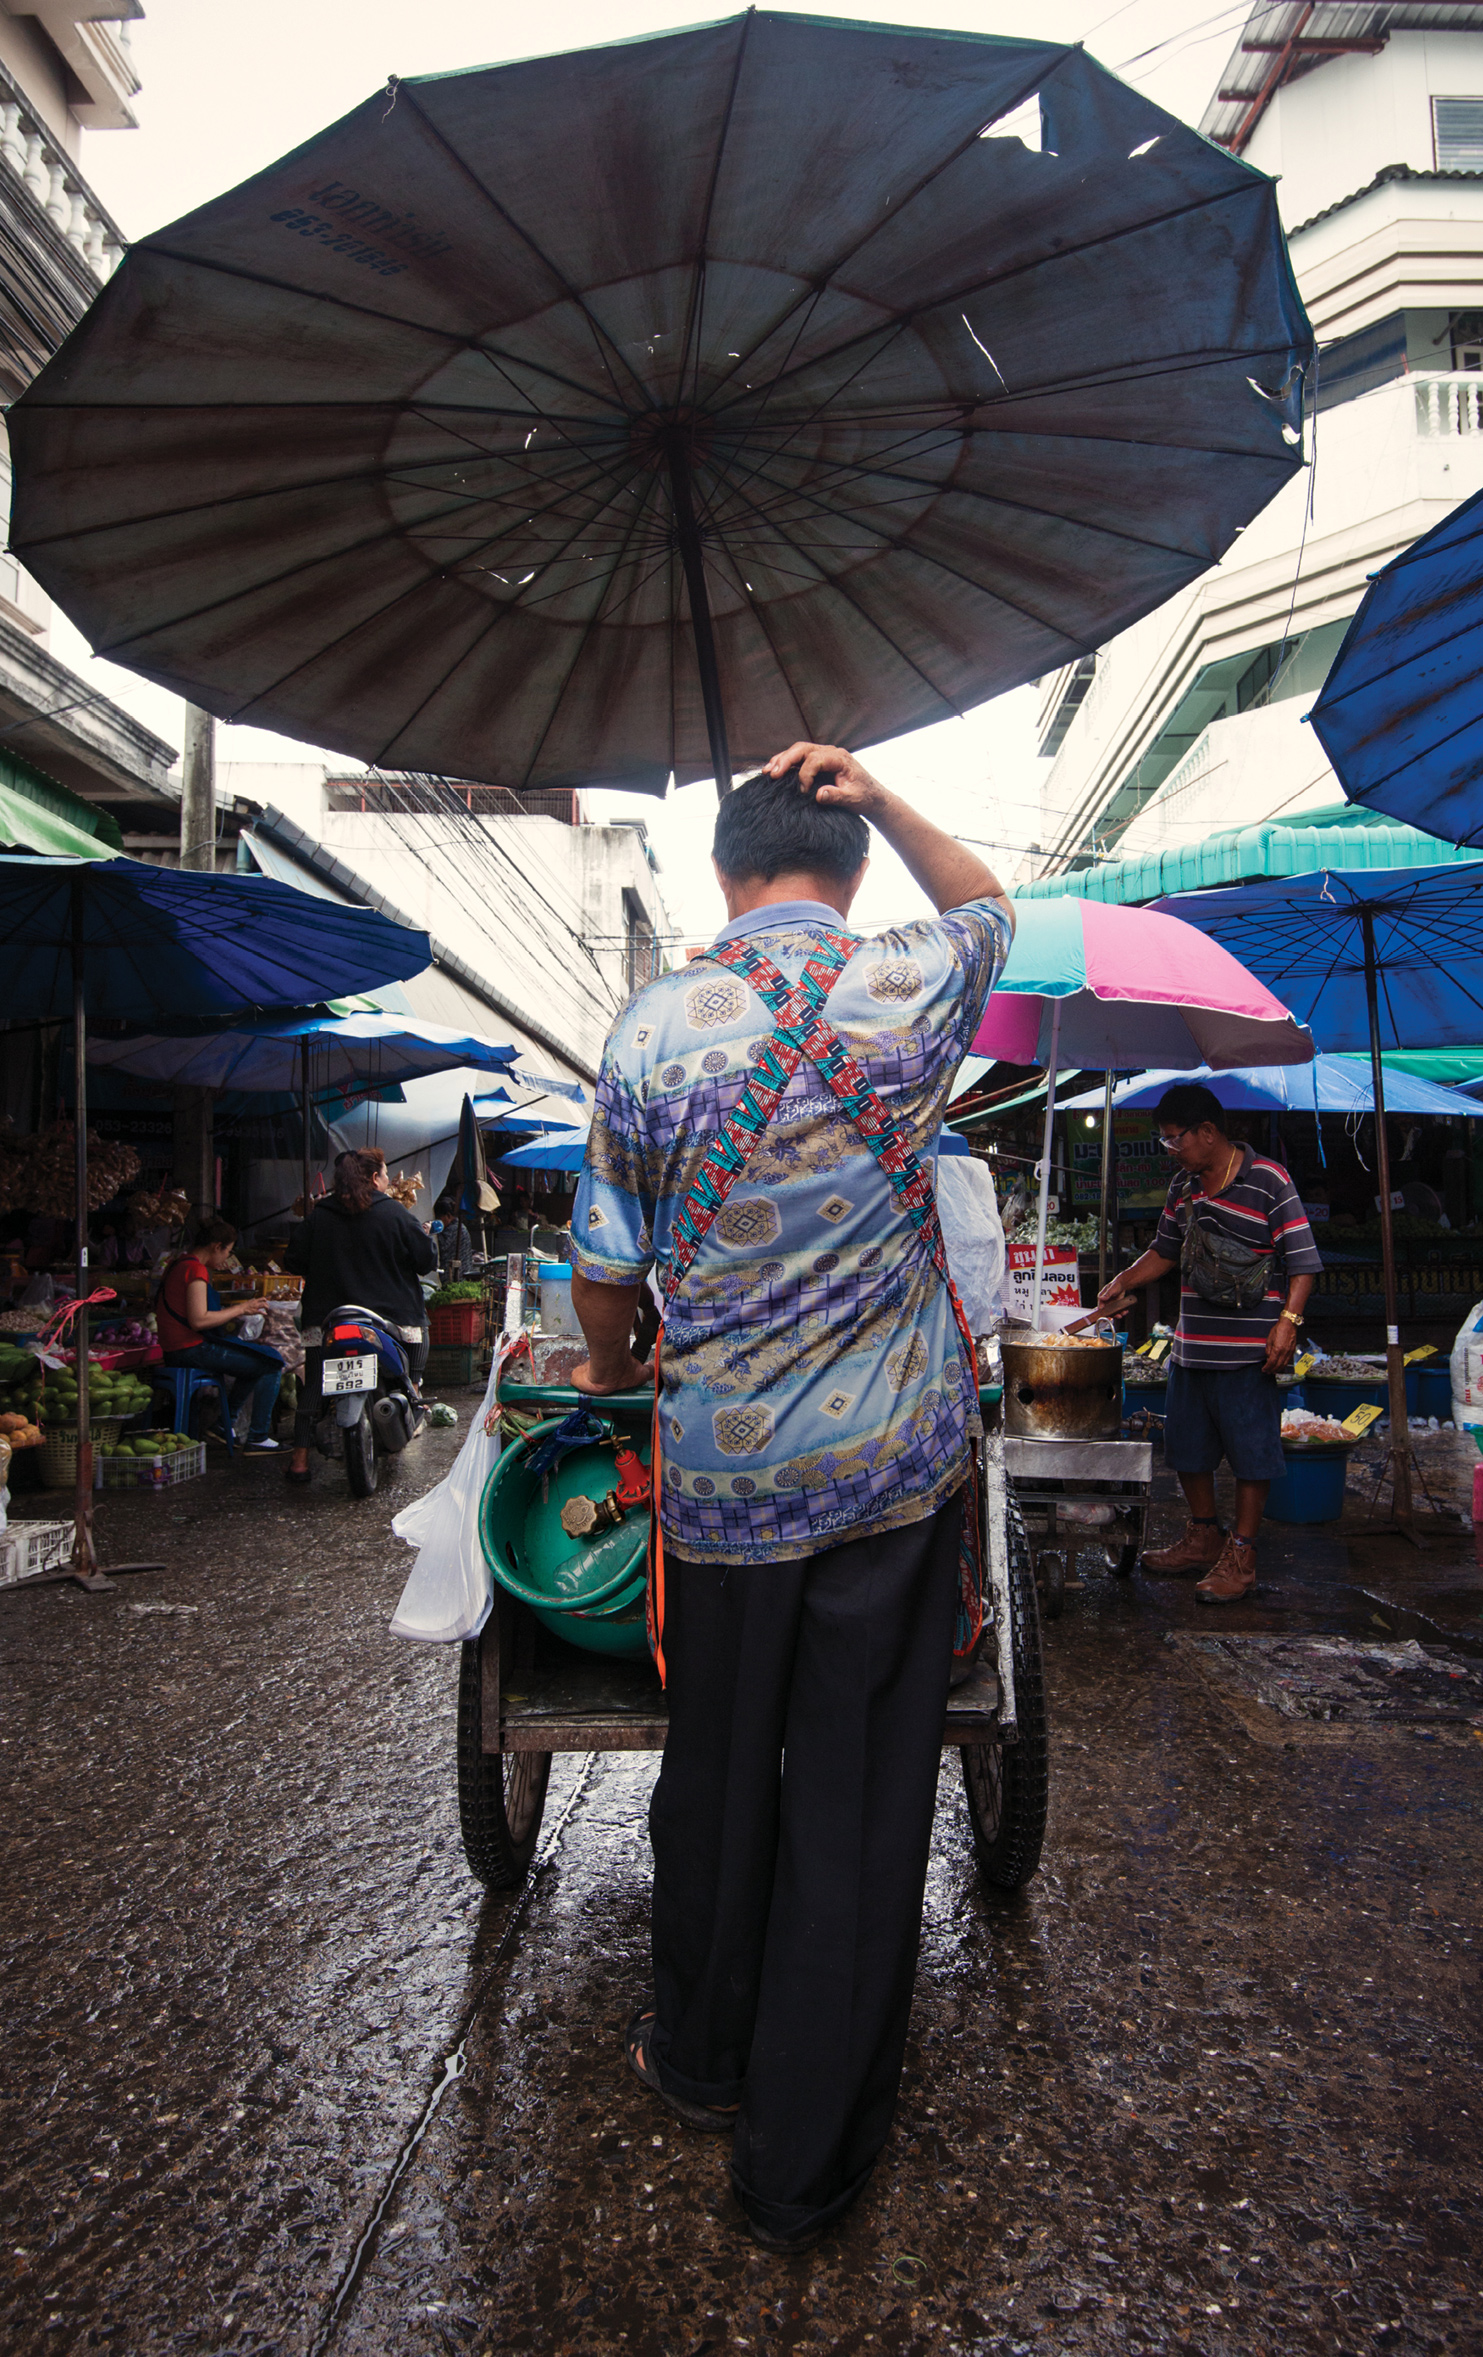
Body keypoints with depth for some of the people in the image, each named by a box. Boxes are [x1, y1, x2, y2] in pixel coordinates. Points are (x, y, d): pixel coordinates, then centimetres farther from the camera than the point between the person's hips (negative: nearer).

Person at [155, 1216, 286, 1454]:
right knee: (272, 1363, -9)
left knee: (255, 1360, 24)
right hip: (193, 1349, -11)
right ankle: (257, 1439, -8)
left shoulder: (179, 1264, 17)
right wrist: (239, 1309, -13)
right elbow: (198, 1320, -24)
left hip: (176, 1350, 11)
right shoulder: (196, 1269, -15)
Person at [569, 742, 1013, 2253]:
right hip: (898, 1461, 0)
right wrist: (876, 794, 11)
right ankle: (804, 2162, 26)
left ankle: (702, 2060, 43)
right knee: (860, 1797, 10)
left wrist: (609, 1370, 18)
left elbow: (605, 1274, -2)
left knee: (719, 1776, 19)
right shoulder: (912, 993, -6)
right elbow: (984, 900, 20)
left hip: (725, 1469, 0)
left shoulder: (651, 1031, -8)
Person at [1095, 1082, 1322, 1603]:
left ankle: (1241, 1554, 14)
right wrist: (1126, 1280, 7)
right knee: (1187, 1446, 15)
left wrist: (1288, 1320, -20)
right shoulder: (1183, 1185, 10)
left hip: (1249, 1350, -7)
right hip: (1191, 1345, 7)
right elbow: (1166, 1250, 22)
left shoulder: (1268, 1181, -10)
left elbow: (1302, 1261, -10)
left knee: (1251, 1451, 1)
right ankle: (1203, 1537, 31)